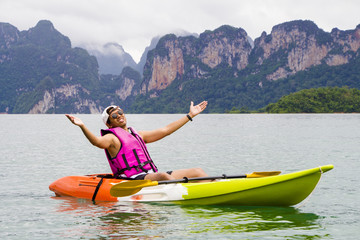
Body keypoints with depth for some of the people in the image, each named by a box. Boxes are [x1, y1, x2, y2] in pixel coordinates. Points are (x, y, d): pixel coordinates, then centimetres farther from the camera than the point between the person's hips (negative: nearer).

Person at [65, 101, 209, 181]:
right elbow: (97, 142, -21)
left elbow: (165, 130, 30)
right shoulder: (112, 137, 3)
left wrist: (190, 115, 33)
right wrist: (82, 126, -38)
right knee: (163, 176, -39)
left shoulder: (137, 135, 26)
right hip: (133, 179, -8)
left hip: (152, 175, 8)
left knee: (197, 172, -2)